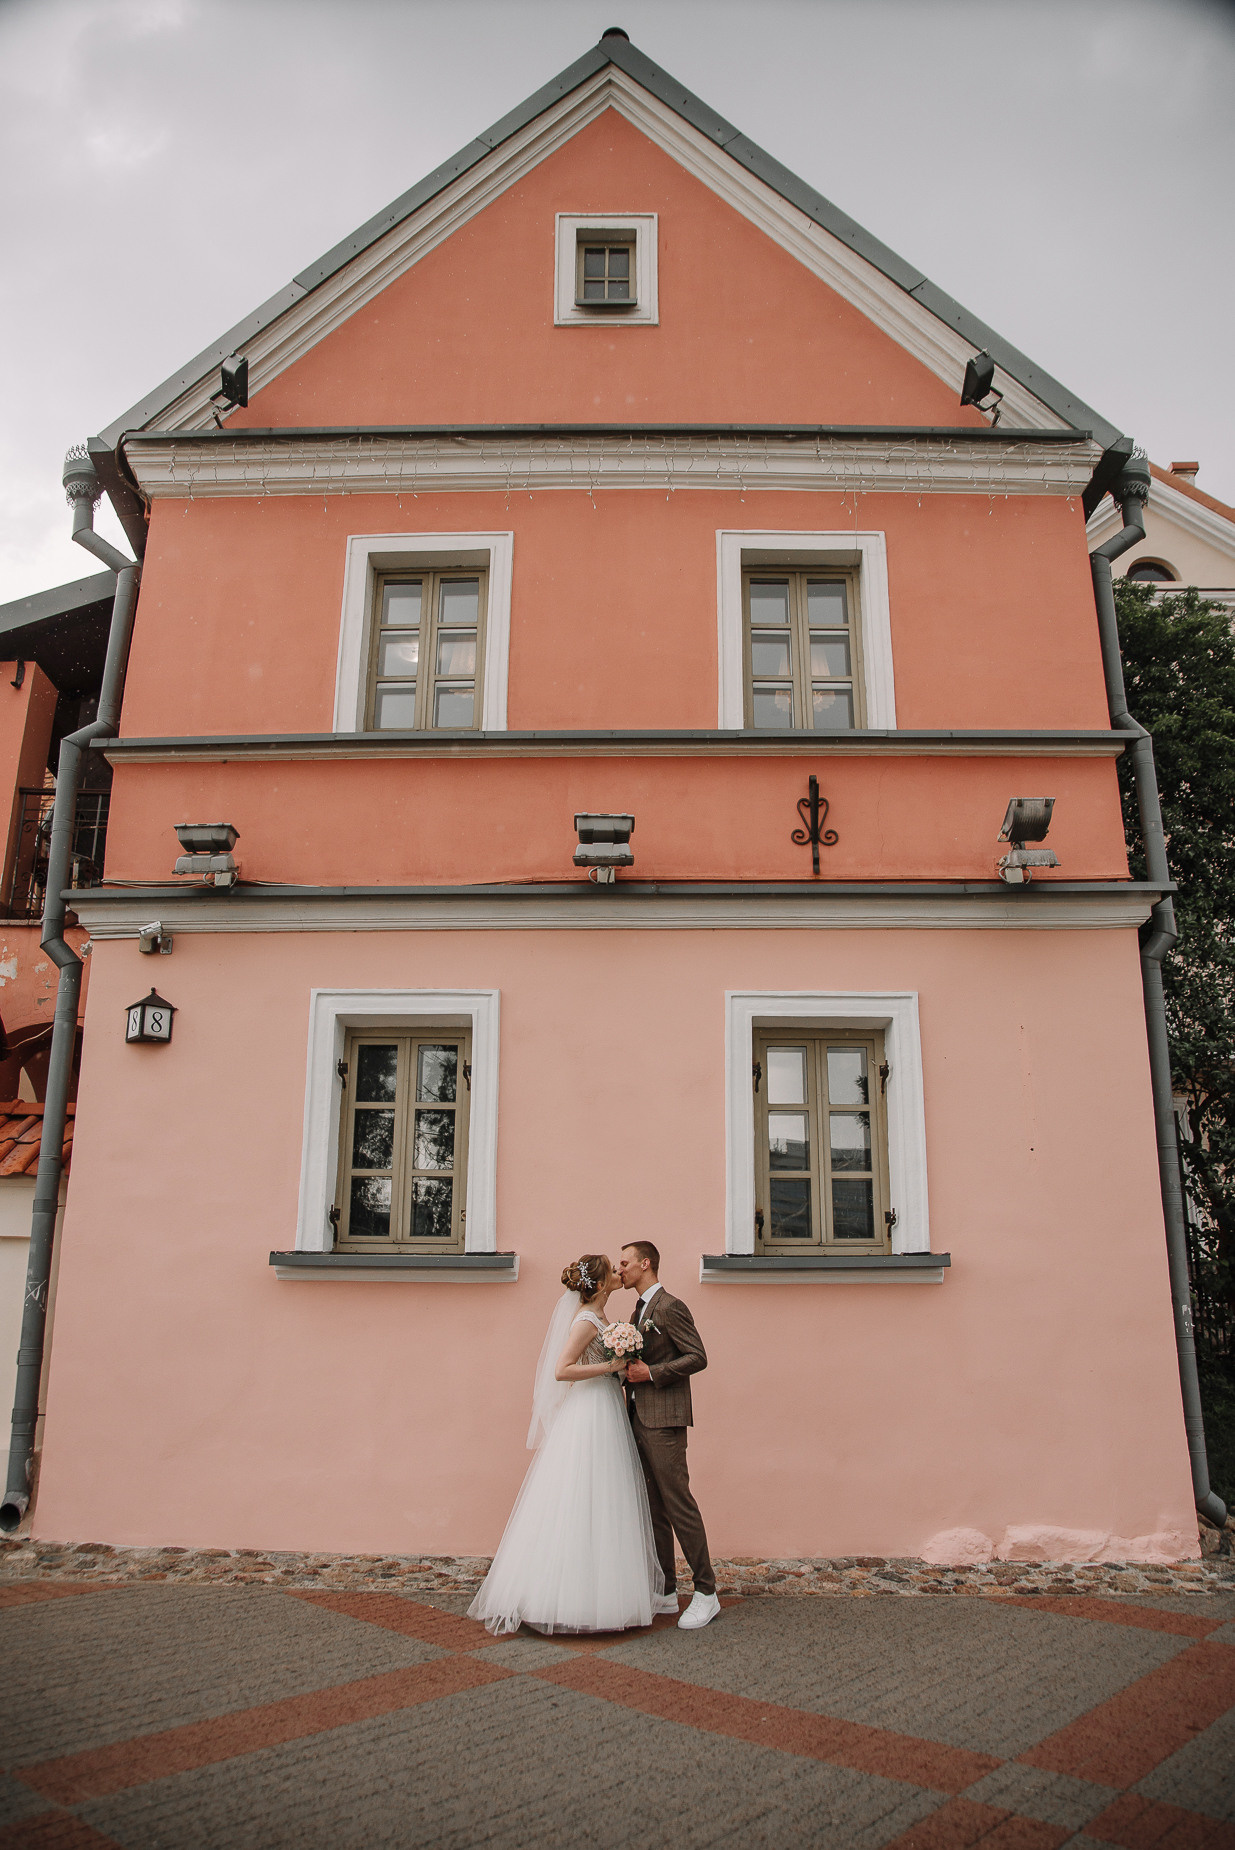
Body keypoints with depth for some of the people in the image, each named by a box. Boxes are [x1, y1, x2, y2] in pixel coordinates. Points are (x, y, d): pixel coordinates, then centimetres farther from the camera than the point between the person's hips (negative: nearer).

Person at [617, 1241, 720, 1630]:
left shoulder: (670, 1307, -10)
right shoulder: (639, 1312, 19)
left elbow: (697, 1357, -16)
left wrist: (651, 1373, -19)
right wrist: (627, 1371, 6)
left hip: (664, 1421, -9)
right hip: (639, 1419, 9)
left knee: (678, 1503, -7)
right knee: (653, 1507, 12)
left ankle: (706, 1593, 1)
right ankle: (665, 1588, 20)